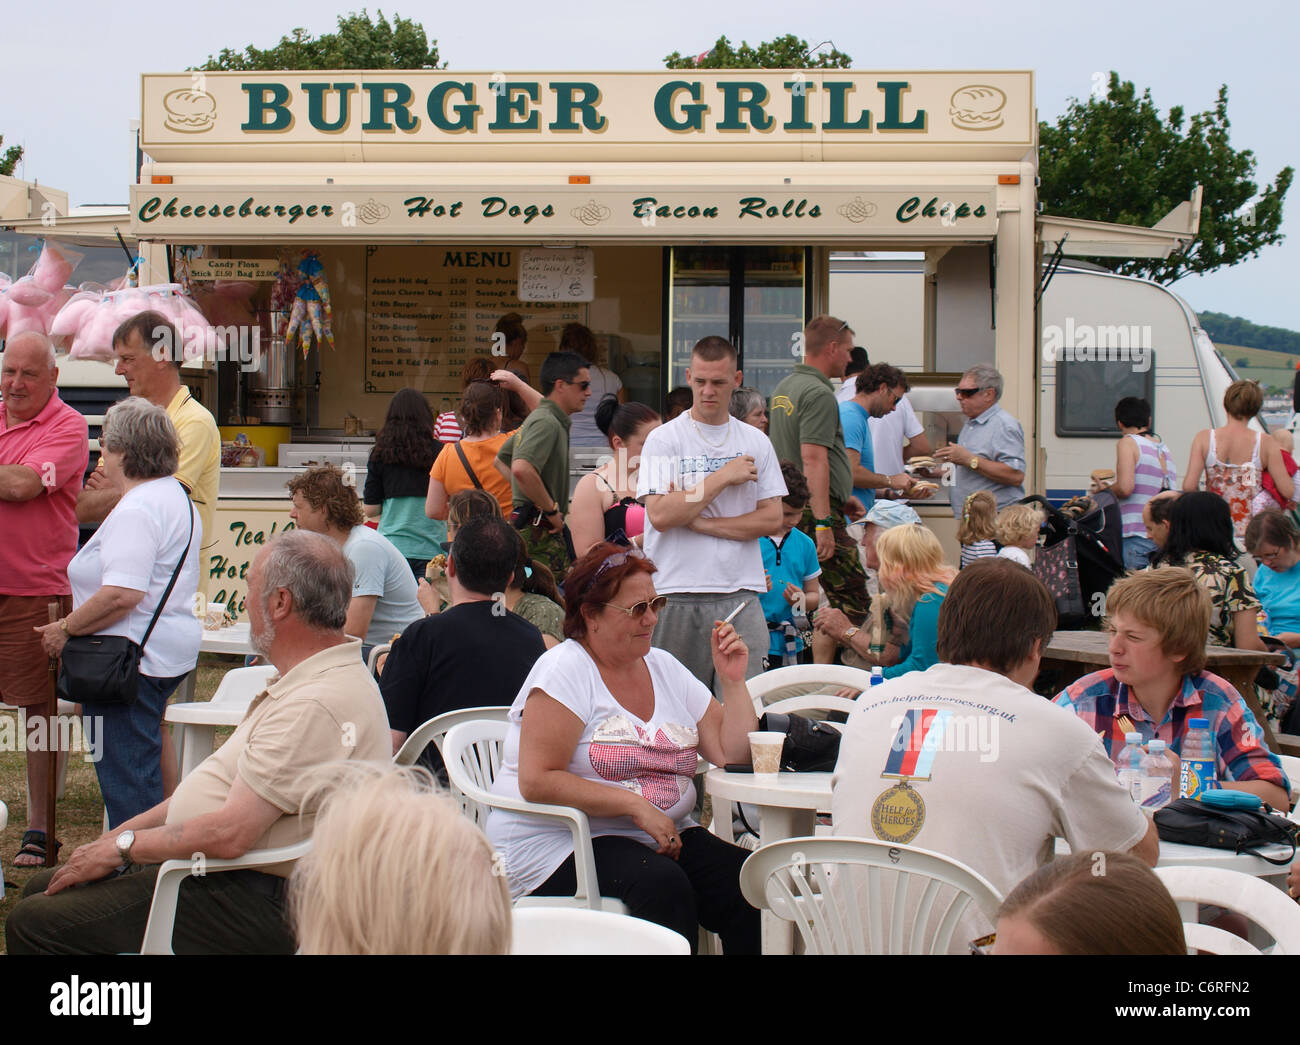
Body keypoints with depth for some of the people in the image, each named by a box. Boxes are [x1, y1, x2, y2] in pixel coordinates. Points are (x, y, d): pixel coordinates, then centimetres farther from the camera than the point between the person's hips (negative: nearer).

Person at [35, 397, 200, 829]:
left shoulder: (136, 510, -18)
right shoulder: (176, 496, 16)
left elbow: (121, 595, -27)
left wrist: (66, 628, -15)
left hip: (131, 659, -11)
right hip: (171, 650, 11)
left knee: (126, 776, -6)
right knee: (143, 768, 16)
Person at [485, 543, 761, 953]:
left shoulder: (664, 667, 14)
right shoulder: (564, 670, -5)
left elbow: (733, 756, 13)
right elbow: (537, 782, -16)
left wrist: (733, 681, 1)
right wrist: (635, 805, -19)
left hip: (666, 837, 6)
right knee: (662, 884, -34)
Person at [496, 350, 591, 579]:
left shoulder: (540, 419, 19)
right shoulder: (547, 423, -15)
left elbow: (501, 460, 31)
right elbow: (522, 469, -31)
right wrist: (552, 509, -20)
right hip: (540, 531, -11)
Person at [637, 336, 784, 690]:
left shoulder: (756, 442, 11)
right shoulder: (663, 440, 1)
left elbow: (772, 518, 3)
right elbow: (659, 515, -11)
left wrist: (702, 523, -7)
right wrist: (723, 477, -9)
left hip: (741, 595, 2)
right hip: (678, 595, -2)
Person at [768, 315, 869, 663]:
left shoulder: (783, 389, 18)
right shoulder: (819, 394, -13)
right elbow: (813, 459, -21)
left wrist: (841, 496, 31)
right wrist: (823, 523, -24)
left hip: (791, 511, 10)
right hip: (818, 511, -10)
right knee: (852, 602, -7)